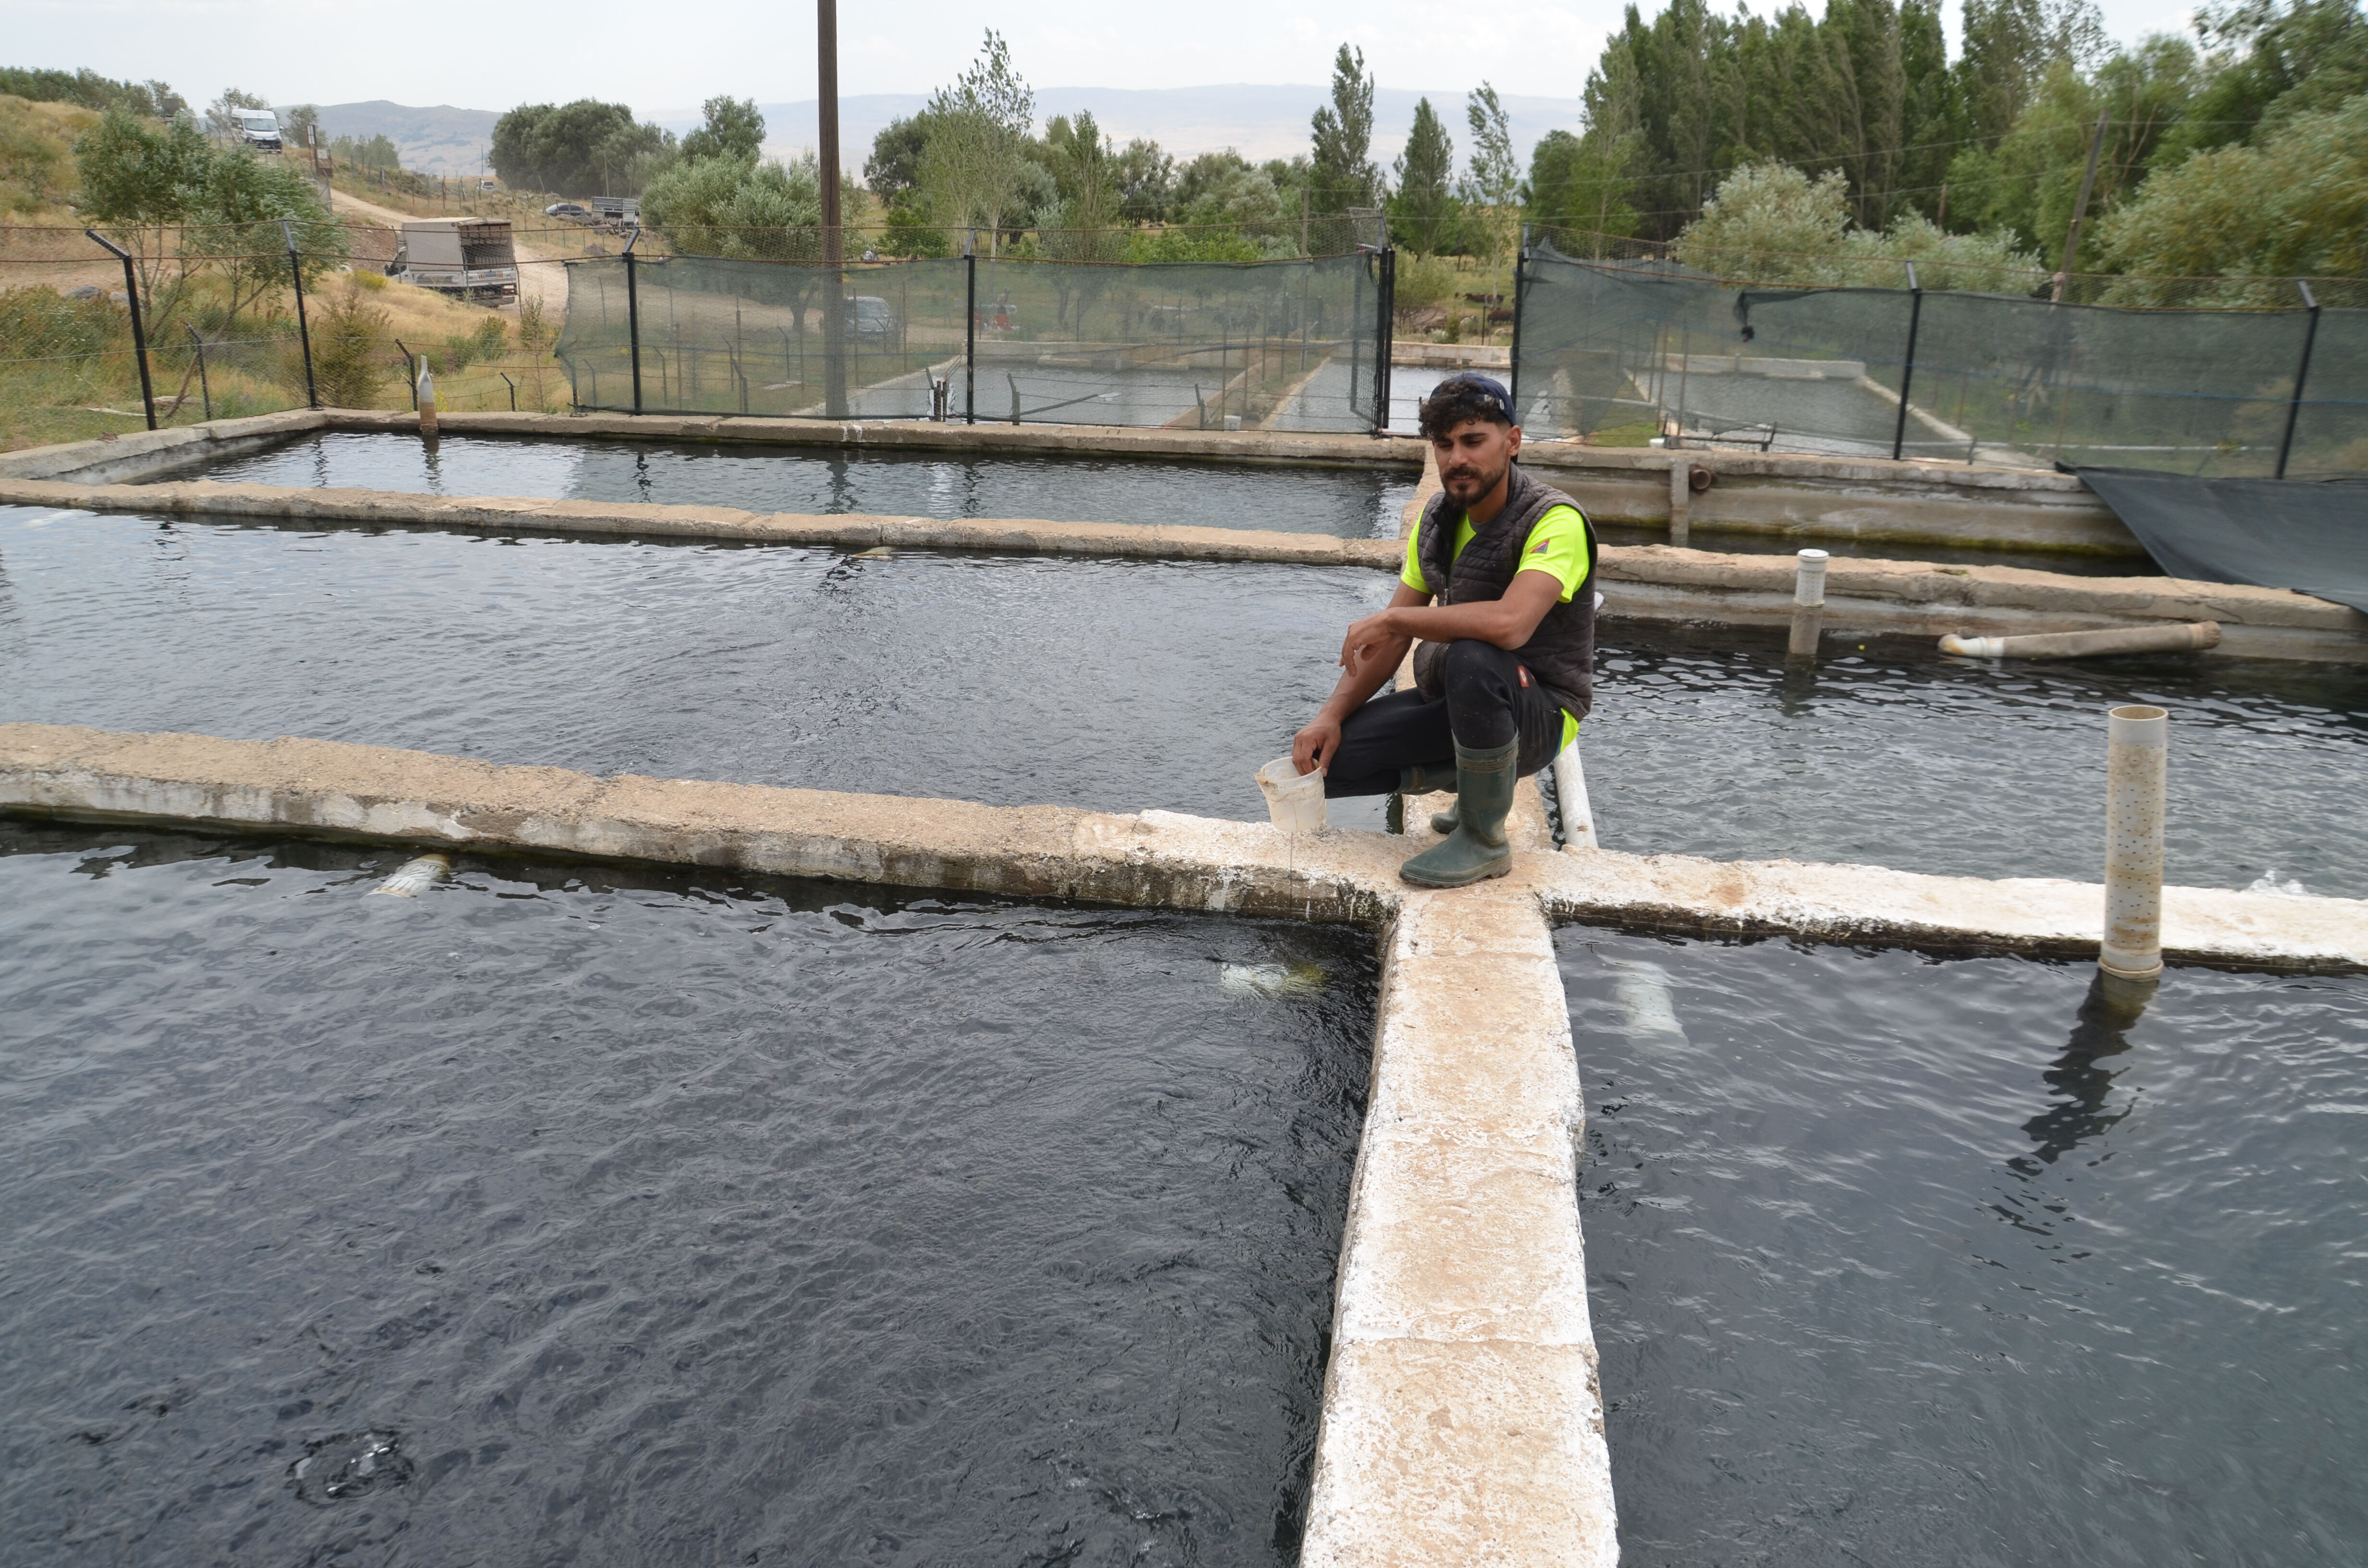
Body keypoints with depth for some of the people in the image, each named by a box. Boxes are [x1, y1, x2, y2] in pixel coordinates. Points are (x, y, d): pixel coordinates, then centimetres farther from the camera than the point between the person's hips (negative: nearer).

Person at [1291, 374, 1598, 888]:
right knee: (1321, 756, -9)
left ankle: (1485, 838, -18)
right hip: (1447, 702, 7)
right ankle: (1475, 779, 12)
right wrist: (1331, 716, -8)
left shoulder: (1556, 522, -20)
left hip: (1538, 714, -7)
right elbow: (1387, 640, 7)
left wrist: (1392, 618, -26)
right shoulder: (1438, 518, 3)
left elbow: (1509, 624, -39)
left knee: (1473, 659, -40)